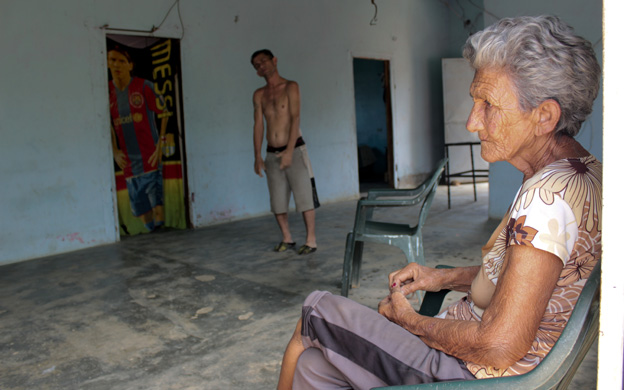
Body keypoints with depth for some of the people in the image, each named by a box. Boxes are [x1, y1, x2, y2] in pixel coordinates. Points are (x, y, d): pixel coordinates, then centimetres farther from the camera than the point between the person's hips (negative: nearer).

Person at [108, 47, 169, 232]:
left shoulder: (144, 86, -5)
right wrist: (115, 151, -1)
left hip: (150, 155, -4)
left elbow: (164, 114, -3)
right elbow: (108, 125, 11)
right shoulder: (107, 91, 6)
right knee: (138, 203, 8)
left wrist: (160, 145, -10)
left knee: (155, 199, -9)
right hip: (128, 160, 4)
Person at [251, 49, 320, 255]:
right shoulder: (259, 95, 10)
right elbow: (258, 125, 6)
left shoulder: (290, 87, -3)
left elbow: (295, 118, -12)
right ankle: (287, 238, 20)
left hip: (294, 150, -4)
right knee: (277, 201, 7)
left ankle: (311, 240, 6)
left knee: (304, 195, -3)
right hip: (272, 154, 5)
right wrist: (257, 156, -2)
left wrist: (289, 150, -21)